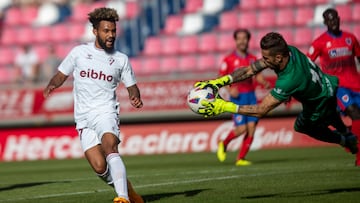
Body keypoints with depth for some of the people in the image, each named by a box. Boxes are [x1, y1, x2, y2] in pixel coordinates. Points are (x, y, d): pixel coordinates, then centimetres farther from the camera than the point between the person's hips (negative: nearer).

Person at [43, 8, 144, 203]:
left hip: (105, 112, -1)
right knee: (100, 167, -12)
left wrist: (135, 97, -6)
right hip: (83, 118, 1)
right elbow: (61, 75, 16)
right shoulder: (79, 52, 8)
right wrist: (51, 85, -6)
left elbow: (131, 86, 17)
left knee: (110, 148, -32)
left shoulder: (121, 59, 8)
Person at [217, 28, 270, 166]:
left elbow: (258, 76, 13)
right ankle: (223, 144, 16)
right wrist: (230, 89, -18)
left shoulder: (252, 59, 10)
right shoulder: (229, 59, -3)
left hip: (251, 96, 5)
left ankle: (240, 159, 4)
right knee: (241, 128, -12)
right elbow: (221, 78, -2)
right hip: (238, 97, -5)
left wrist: (265, 83, -8)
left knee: (251, 128, -4)